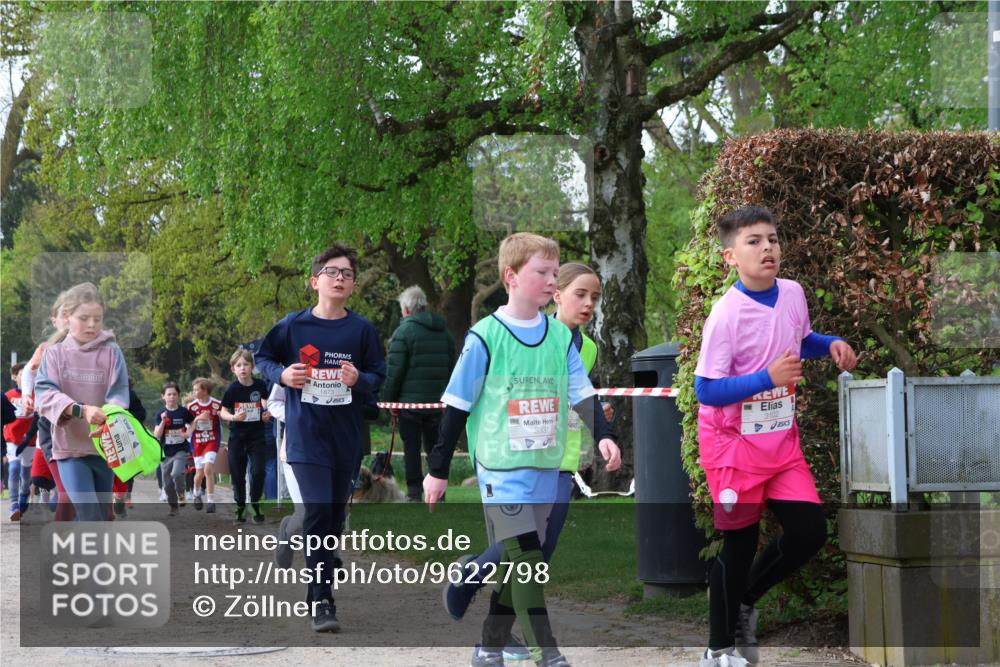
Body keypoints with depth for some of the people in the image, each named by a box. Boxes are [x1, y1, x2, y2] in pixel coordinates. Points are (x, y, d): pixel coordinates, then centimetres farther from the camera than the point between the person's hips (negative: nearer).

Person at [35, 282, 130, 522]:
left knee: (101, 514, 9)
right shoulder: (55, 353, -1)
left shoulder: (111, 352, -1)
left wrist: (109, 419, -33)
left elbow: (119, 394, -10)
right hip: (68, 446, -2)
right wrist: (81, 410, -31)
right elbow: (45, 394, -13)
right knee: (87, 508, -18)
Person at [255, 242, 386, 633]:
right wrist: (282, 374, -8)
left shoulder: (362, 330, 2)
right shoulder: (293, 325, -1)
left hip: (346, 437, 3)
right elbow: (263, 358, 12)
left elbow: (380, 377, 8)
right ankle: (322, 602, -13)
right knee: (318, 511, -15)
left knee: (335, 517, 11)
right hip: (306, 435, -3)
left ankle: (318, 587, 28)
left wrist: (359, 379, -14)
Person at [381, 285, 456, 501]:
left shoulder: (404, 331, -9)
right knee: (434, 446, 12)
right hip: (437, 402, 5)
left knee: (412, 448, 1)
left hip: (410, 402, -5)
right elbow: (451, 367, 16)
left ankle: (414, 492, -2)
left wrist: (389, 399, -4)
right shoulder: (444, 332, 11)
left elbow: (394, 369, -12)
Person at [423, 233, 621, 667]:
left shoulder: (560, 336, 5)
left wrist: (603, 435, -12)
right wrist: (438, 469, -1)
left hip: (545, 468, 5)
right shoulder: (485, 337, -8)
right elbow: (457, 406, -3)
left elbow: (582, 393, 6)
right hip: (502, 467, -5)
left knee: (516, 562, 11)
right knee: (526, 559, -13)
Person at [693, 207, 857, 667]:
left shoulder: (793, 294, -1)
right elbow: (706, 390, -21)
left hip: (781, 439, 6)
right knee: (740, 544, 1)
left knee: (809, 532, 2)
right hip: (733, 440, -6)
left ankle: (744, 602, 26)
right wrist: (768, 378, -31)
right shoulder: (727, 314, -20)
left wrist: (830, 344, 0)